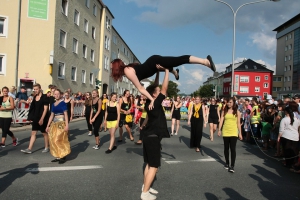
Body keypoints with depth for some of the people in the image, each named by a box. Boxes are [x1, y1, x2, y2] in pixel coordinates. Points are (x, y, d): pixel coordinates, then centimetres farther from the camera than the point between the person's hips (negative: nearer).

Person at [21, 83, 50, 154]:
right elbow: (33, 108, 14)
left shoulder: (45, 97, -11)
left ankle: (47, 148, 20)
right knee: (33, 133, 5)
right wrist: (31, 117, 10)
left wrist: (42, 119, -20)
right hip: (35, 118, 6)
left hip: (43, 118, -6)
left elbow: (45, 109, -15)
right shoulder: (35, 97, 9)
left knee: (45, 133, 7)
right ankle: (29, 149, 8)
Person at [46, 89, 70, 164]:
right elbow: (51, 115, 15)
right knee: (54, 140, 7)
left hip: (61, 123, -7)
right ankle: (58, 156, 17)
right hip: (54, 123, 7)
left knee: (60, 140, -6)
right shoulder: (53, 104, 12)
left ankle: (63, 157, 4)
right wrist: (48, 126, 14)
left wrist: (67, 125, -18)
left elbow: (65, 114, -11)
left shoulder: (63, 103, -6)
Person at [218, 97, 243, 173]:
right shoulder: (224, 111, 5)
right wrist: (219, 130, -9)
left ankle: (232, 166, -2)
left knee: (233, 149, -6)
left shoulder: (237, 112, 2)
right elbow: (221, 121, 0)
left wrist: (240, 133, 2)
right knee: (226, 148, 11)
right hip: (225, 132, 2)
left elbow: (238, 123, 4)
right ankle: (227, 163, 27)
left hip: (234, 132, -2)